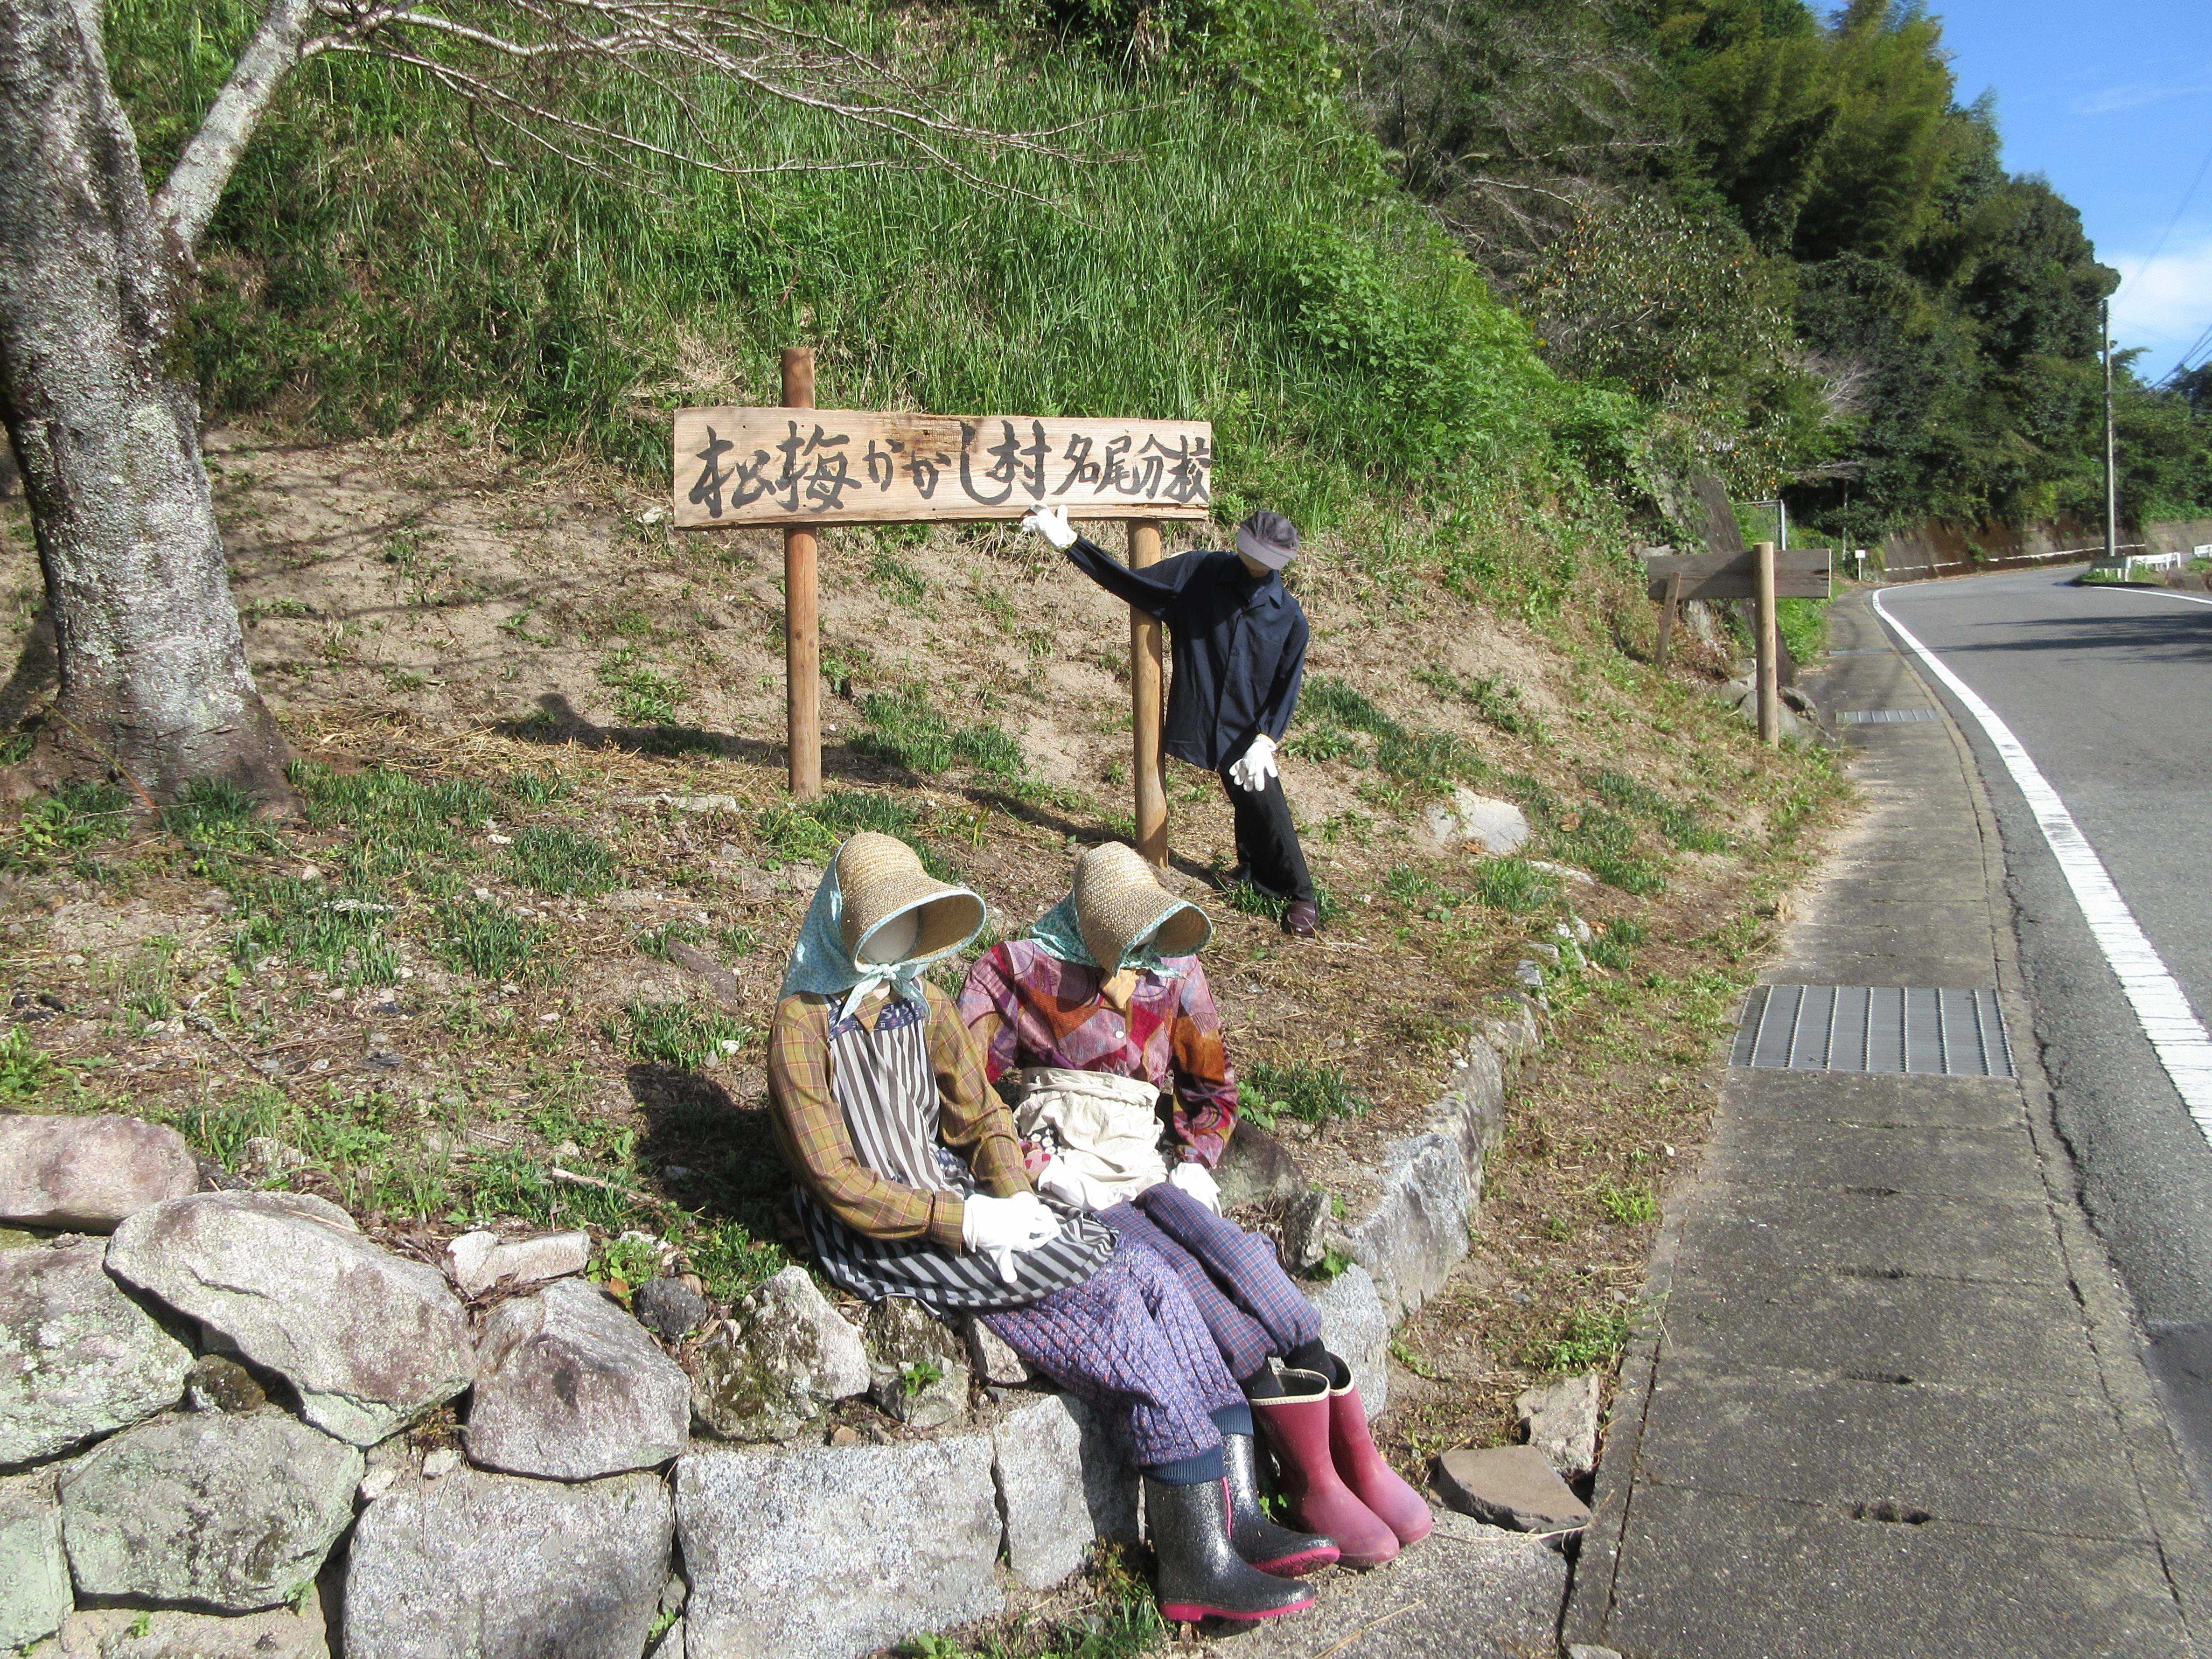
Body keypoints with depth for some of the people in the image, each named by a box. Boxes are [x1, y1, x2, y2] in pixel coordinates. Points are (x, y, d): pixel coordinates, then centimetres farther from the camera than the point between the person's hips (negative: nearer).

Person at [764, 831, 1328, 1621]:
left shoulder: (924, 1006, 12)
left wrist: (1012, 1202, -7)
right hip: (885, 1235, -7)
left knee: (1149, 1274, -14)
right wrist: (965, 1222, -20)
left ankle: (1228, 1515, -14)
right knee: (1109, 1299, -23)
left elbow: (982, 1117, 13)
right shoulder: (804, 1028, -9)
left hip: (957, 1193, 7)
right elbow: (836, 1182, -14)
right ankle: (1199, 1558, -19)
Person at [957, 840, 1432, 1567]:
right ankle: (1313, 1486, -17)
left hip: (1148, 1175, 4)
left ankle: (1357, 1460, -16)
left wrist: (1195, 1169, 5)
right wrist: (1048, 1172, -12)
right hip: (1067, 1187, -4)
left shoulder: (1172, 976, 13)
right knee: (1207, 1301, -26)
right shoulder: (1019, 970, 1)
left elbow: (1213, 1091, 23)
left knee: (1246, 1268, -26)